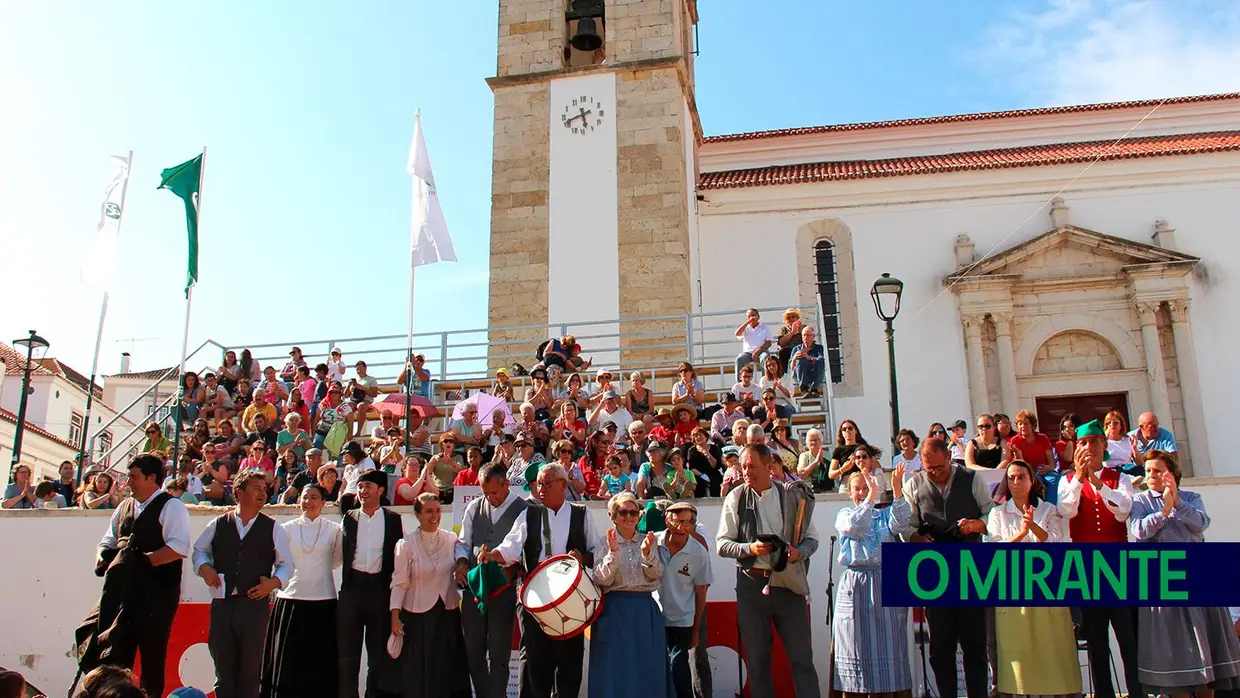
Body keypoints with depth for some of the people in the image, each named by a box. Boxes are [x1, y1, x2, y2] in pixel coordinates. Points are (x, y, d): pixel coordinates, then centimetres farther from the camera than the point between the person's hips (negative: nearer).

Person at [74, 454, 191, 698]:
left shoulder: (171, 506, -6)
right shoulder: (124, 506, 18)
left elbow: (178, 548, -17)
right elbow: (108, 541, 24)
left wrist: (146, 560, -23)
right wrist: (101, 557, 3)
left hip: (156, 592, -7)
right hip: (121, 589, 7)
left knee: (152, 654, -1)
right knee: (115, 652, 9)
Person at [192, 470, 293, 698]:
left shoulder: (273, 528, 5)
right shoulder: (218, 525, 8)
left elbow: (286, 564, 8)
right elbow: (199, 550, 20)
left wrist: (273, 583, -9)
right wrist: (205, 567, 0)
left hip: (255, 604, -1)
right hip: (222, 603, 1)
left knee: (250, 670, 4)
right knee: (223, 668, 7)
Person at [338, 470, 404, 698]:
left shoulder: (393, 519, 5)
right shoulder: (348, 519, 10)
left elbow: (398, 555, 3)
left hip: (380, 588, -1)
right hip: (352, 587, 1)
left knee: (379, 653, 7)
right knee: (347, 652, 5)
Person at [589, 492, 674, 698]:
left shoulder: (649, 541, 10)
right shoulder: (604, 543, 2)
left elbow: (656, 576, -3)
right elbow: (601, 580, -8)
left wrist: (646, 553, -20)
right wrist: (613, 553, -21)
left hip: (645, 611, 3)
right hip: (614, 610, -2)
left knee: (647, 668, 4)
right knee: (615, 670, -2)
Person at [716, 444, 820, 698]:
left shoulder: (793, 495, 1)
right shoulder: (736, 498, 1)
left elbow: (812, 538, 7)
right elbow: (722, 544, 2)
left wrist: (799, 552, -13)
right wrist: (750, 548, -15)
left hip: (788, 583, 0)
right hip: (752, 583, 0)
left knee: (802, 656, 2)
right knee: (757, 659, 8)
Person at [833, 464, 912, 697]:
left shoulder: (885, 514, 12)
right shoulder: (843, 515, 9)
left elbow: (899, 524, -11)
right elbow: (854, 527, -14)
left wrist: (897, 490, -22)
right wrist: (872, 496, -20)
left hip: (884, 584, 1)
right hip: (855, 585, -1)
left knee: (888, 643, 2)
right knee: (857, 644, 0)